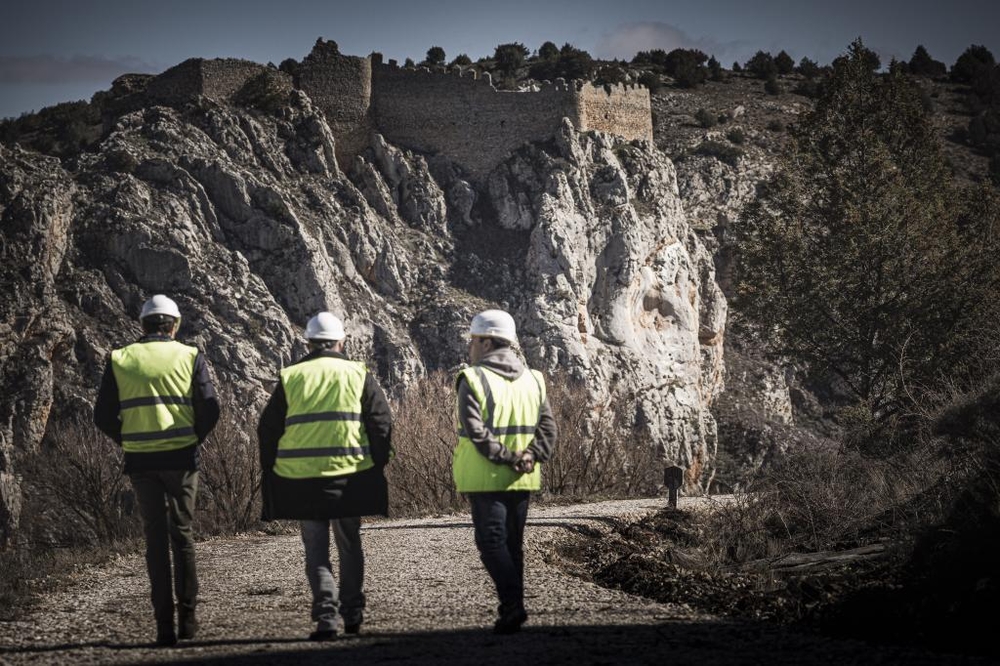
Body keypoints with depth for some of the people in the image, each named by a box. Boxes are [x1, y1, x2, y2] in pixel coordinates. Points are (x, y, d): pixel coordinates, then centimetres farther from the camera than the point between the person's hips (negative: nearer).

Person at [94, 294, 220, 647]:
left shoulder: (119, 360, 3)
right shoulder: (190, 357, 0)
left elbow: (103, 416, 2)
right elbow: (209, 409, -7)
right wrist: (195, 439, 8)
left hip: (140, 460, 1)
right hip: (181, 458, -1)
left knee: (155, 539, 6)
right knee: (182, 534, 12)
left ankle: (164, 625, 3)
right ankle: (187, 617, 11)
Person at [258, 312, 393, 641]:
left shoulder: (290, 378, 3)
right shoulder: (359, 375, 2)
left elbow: (268, 429, 6)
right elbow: (381, 423, 1)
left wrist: (270, 470, 15)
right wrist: (378, 464, 10)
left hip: (302, 478, 0)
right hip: (350, 475, 0)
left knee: (316, 549, 5)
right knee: (350, 546, 16)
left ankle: (326, 615, -10)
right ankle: (352, 614, 21)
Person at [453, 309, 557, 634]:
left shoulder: (473, 379, -9)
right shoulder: (532, 379, 10)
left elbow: (476, 431, -18)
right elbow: (547, 426, 2)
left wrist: (505, 457, -14)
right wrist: (531, 455, -8)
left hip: (486, 477, -6)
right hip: (522, 480, 6)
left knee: (492, 543, -3)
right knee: (513, 544, 13)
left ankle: (513, 605, -17)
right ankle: (512, 610, 14)